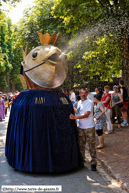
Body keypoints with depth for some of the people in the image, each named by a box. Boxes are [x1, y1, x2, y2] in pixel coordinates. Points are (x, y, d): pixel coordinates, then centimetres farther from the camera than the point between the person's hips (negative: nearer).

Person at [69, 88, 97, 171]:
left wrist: (75, 117, -28)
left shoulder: (89, 103, -12)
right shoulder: (79, 102, 11)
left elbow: (86, 114, -21)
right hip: (80, 127, 6)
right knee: (81, 145, 11)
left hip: (89, 127, -6)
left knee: (92, 146, -2)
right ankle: (81, 161, 23)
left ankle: (93, 163, 8)